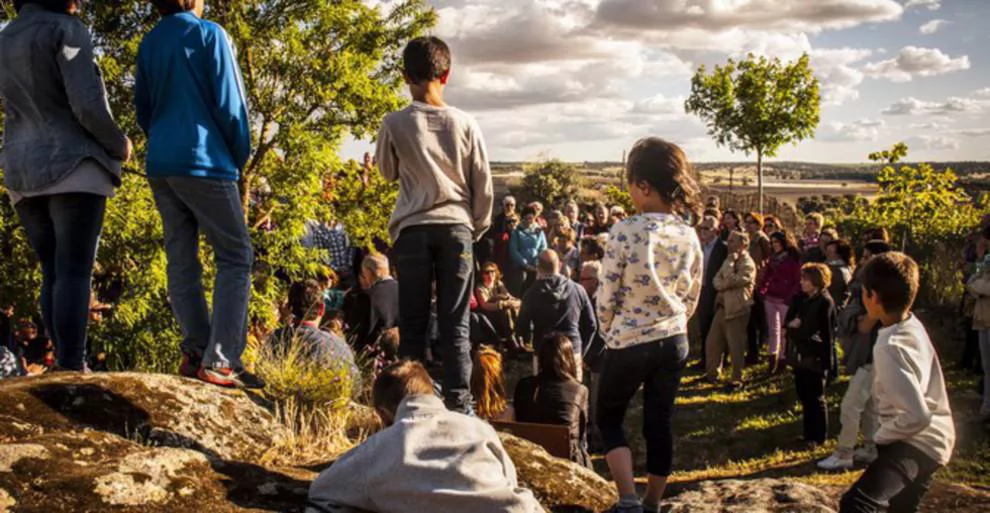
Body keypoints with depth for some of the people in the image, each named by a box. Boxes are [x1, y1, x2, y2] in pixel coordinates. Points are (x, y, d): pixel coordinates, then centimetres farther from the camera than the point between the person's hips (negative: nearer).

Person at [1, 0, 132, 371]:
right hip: (73, 167, -7)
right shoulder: (67, 31, -5)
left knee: (53, 274, 7)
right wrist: (119, 144, 3)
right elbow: (88, 107, -15)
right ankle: (72, 372, -19)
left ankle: (67, 368, 1)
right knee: (74, 273, -12)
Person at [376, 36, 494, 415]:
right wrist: (478, 228, 17)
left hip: (412, 229, -1)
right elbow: (483, 185, 5)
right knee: (456, 323, 5)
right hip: (456, 228, 1)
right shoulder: (465, 124, 1)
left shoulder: (395, 123, -2)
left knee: (413, 323, 6)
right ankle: (458, 403, 4)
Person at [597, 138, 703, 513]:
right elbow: (691, 299, 7)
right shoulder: (689, 236, -3)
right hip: (674, 342, 5)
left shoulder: (625, 231, -19)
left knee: (608, 417, 14)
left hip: (629, 344, -4)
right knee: (660, 424, 15)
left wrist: (610, 334, 5)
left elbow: (607, 297, -13)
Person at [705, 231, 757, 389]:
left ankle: (737, 379, 14)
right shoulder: (731, 261, 15)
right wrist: (723, 284, -14)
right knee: (712, 342, 12)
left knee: (735, 347, 2)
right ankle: (712, 373, 26)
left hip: (736, 309, -8)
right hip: (722, 306, 8)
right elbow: (717, 280, 8)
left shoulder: (748, 264, -13)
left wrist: (730, 261, -15)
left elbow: (729, 281, -23)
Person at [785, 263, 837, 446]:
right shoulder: (801, 299, 7)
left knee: (815, 398, 5)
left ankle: (818, 437, 18)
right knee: (804, 395, 15)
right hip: (800, 355, 7)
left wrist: (827, 363, -17)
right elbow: (788, 319, 8)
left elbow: (827, 335, -16)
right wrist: (791, 323, -16)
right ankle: (808, 433, 28)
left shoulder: (825, 302, -15)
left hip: (816, 358, -7)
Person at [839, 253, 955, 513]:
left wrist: (881, 435, -14)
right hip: (932, 441, 10)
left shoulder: (891, 347, -26)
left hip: (916, 443, -10)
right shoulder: (913, 325, 3)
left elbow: (917, 415, -30)